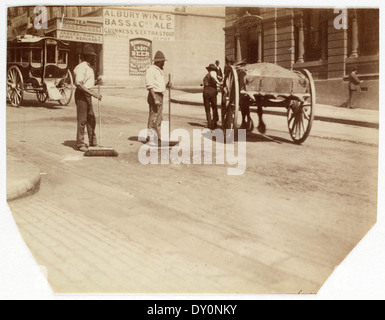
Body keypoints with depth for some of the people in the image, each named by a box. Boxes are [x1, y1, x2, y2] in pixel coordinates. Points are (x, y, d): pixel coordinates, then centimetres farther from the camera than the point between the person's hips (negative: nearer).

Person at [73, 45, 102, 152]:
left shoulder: (89, 67, 15)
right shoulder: (81, 67, -15)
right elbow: (79, 84, -23)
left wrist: (97, 81, 1)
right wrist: (93, 93, -27)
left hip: (88, 94, 10)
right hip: (81, 94, -10)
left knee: (91, 119, 14)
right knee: (82, 119, -5)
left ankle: (93, 141, 25)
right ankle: (80, 144, 4)